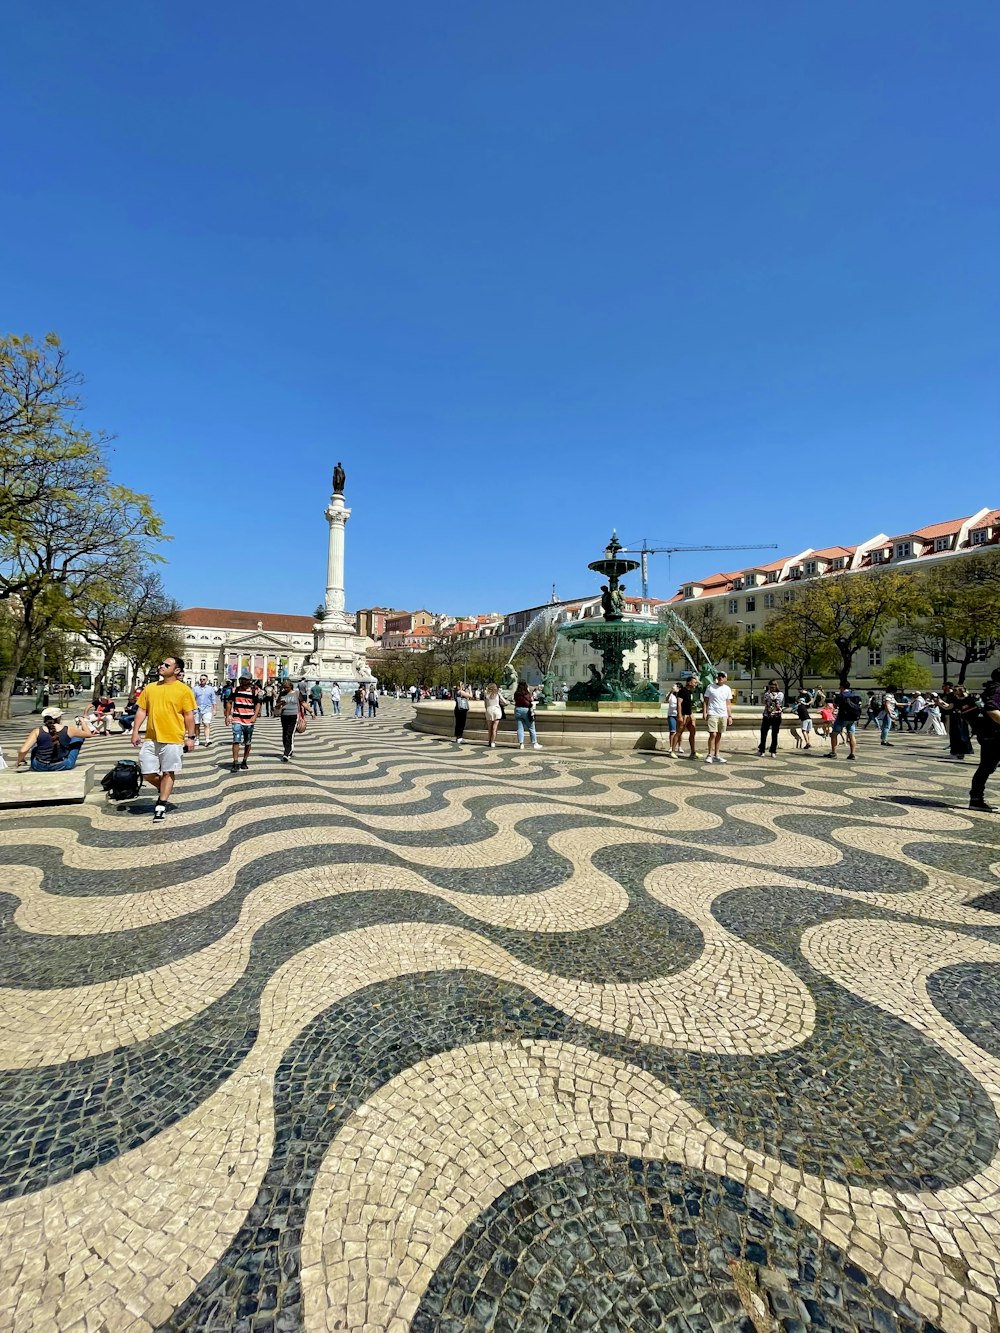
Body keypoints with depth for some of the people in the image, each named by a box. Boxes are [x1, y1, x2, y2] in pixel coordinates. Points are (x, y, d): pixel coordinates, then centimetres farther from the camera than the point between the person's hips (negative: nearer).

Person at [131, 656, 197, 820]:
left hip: (173, 740, -4)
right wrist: (135, 732, 2)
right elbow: (141, 711, 11)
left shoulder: (184, 690, -5)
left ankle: (161, 806, 15)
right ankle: (163, 790, 35)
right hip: (151, 739, 4)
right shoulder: (150, 688, 8)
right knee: (147, 773, 6)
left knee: (168, 773, 3)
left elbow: (189, 715, -5)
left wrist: (190, 737, -7)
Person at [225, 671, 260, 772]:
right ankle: (235, 762, -10)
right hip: (237, 720, 0)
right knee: (236, 741, -13)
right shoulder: (235, 690, 5)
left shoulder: (254, 691, 2)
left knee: (248, 743, 11)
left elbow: (257, 704, 2)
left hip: (249, 721, 1)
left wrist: (255, 716, -12)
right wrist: (227, 716, 6)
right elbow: (229, 702, 12)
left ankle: (245, 761, 25)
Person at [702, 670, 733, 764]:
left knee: (719, 735, 8)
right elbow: (705, 701, 2)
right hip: (712, 714, -4)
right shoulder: (710, 687, 1)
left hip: (723, 715, 4)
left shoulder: (727, 689, 11)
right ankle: (710, 755, -3)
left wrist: (730, 716, 9)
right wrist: (704, 712, -7)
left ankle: (716, 755, 16)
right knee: (713, 734, -11)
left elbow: (728, 704, 14)